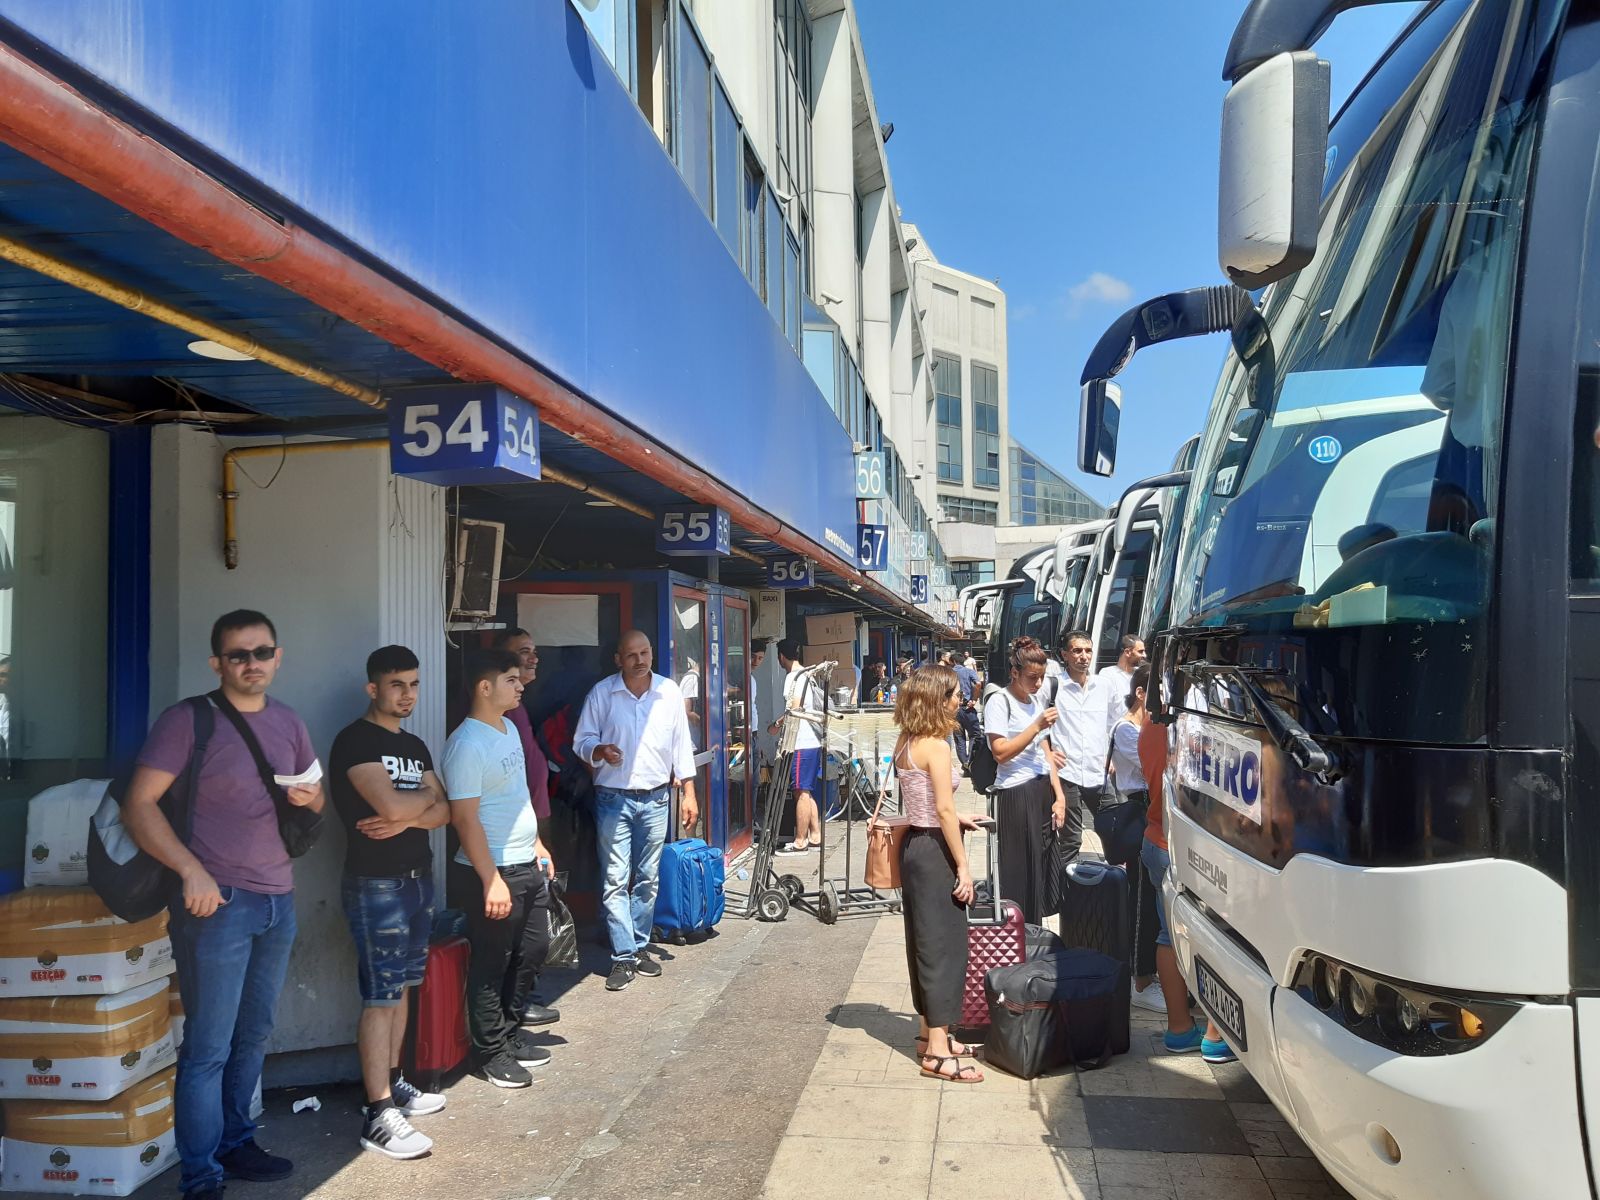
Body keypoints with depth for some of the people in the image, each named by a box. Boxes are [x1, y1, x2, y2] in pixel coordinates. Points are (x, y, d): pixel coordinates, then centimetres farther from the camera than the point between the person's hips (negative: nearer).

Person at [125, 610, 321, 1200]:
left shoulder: (289, 723, 11)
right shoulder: (187, 720, -8)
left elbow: (313, 796, 21)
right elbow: (139, 804, -12)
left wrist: (310, 797, -4)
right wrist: (191, 870, -22)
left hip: (279, 902, 6)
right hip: (218, 902, -6)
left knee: (253, 1036, 16)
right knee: (209, 1047, 0)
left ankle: (235, 1144, 31)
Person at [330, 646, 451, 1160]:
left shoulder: (415, 746, 13)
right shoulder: (355, 741, -12)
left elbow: (442, 812, 6)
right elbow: (391, 804, -23)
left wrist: (406, 817, -13)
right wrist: (425, 795, -3)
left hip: (417, 879, 8)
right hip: (376, 885, -8)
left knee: (401, 987, 15)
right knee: (381, 997, -6)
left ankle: (393, 1084, 27)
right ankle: (379, 1116, -2)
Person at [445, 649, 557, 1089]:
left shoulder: (510, 729, 10)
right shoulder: (468, 744, -19)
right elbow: (464, 818, -22)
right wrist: (491, 879, -23)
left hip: (527, 866, 9)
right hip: (493, 871, -9)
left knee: (532, 951, 17)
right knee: (492, 965, 5)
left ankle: (510, 1035, 32)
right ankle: (491, 1052, 19)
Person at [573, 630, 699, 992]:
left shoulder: (669, 691, 1)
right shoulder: (602, 693, -5)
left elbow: (681, 745, 5)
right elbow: (582, 739, 0)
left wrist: (688, 793, 3)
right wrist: (600, 751, -23)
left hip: (655, 799, 2)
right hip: (614, 799, -2)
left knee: (647, 879, 11)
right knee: (616, 880, -4)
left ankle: (639, 946, 24)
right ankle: (623, 957, 2)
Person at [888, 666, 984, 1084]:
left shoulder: (906, 744, 9)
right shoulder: (936, 746, -18)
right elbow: (944, 809, -21)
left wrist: (956, 822, 16)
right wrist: (963, 865, -19)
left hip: (914, 846, 9)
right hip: (935, 851, -9)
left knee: (926, 942, 17)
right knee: (945, 945, -3)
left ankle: (931, 1032, 28)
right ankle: (938, 1052, 2)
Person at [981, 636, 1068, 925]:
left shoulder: (1035, 700, 14)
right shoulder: (999, 702, -9)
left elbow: (1045, 752, 15)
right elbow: (1001, 752, -16)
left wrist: (1059, 795, 9)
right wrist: (1037, 726, -18)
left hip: (1043, 790, 7)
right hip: (1016, 793, -7)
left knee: (1043, 865, 9)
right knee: (1020, 870, -2)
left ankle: (1035, 930, 21)